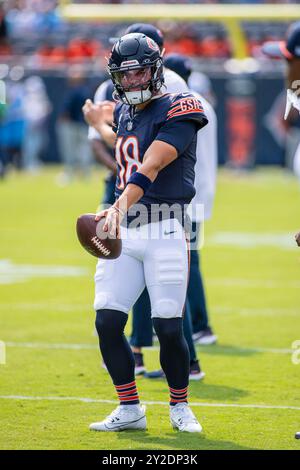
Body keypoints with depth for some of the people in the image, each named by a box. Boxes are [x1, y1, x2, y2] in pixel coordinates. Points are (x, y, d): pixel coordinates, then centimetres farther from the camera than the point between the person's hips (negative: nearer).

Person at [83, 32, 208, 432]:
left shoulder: (175, 111, -9)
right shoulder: (124, 112, 15)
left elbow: (150, 168, -23)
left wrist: (119, 207, -35)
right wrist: (101, 125, 49)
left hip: (164, 231, -7)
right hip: (123, 230, 7)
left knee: (168, 326, -8)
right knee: (107, 321, -3)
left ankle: (180, 407, 14)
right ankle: (130, 410, 9)